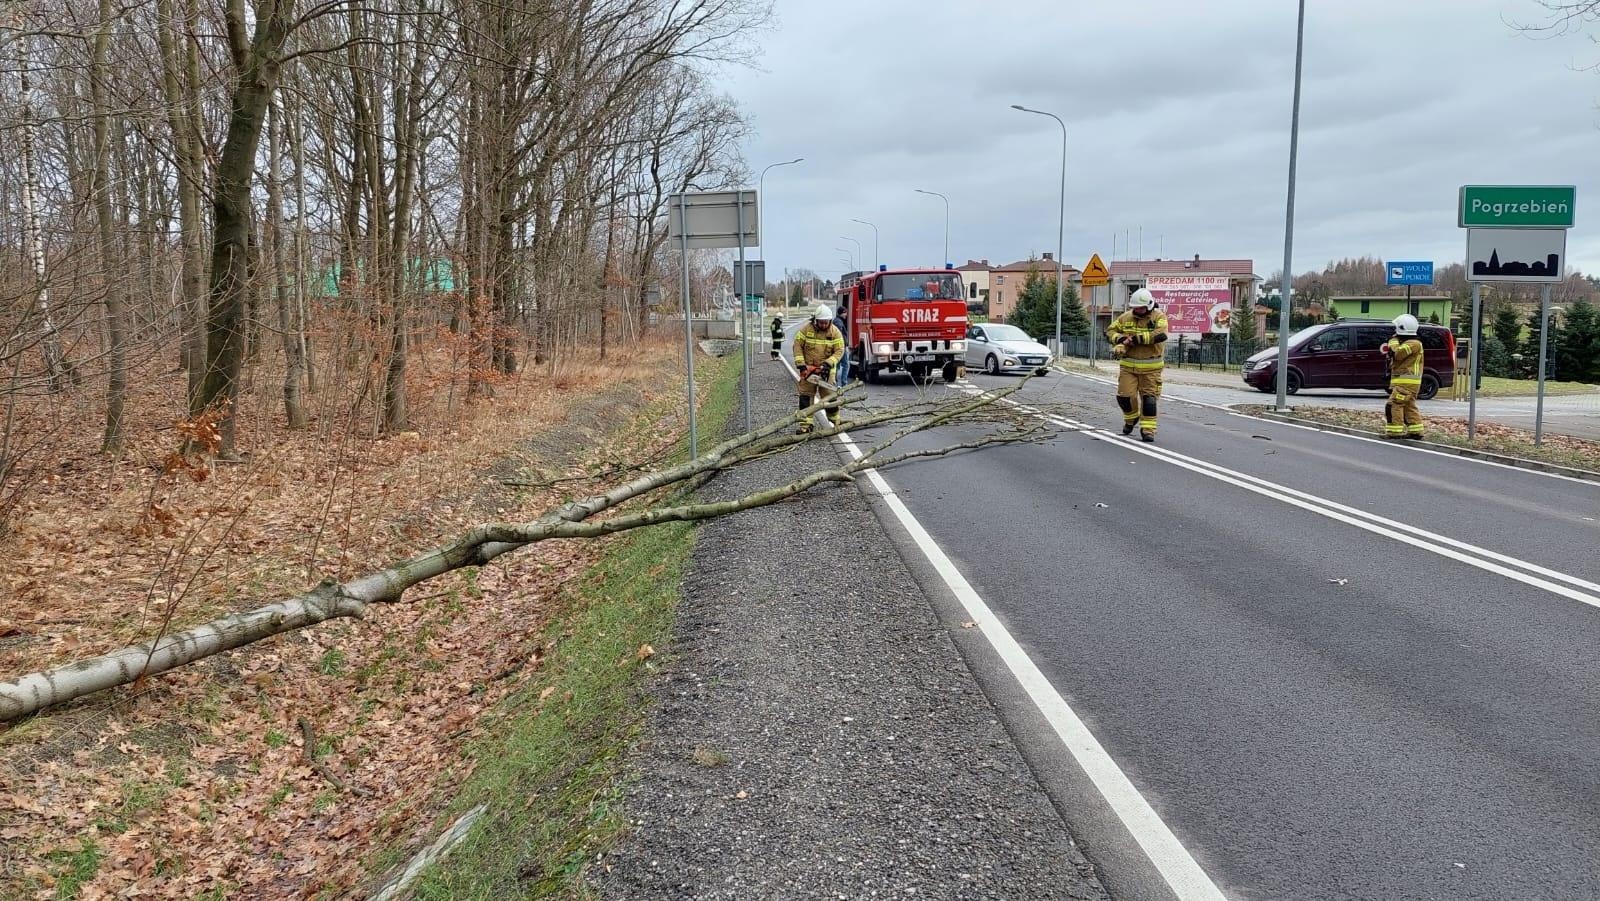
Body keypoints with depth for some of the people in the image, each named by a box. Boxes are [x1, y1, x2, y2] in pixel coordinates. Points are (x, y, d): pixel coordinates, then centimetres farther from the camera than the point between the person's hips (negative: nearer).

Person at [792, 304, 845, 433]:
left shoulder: (835, 332, -8)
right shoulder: (806, 329, -8)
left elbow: (839, 351, -10)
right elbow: (797, 346, -7)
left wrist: (828, 364, -22)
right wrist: (801, 365, -15)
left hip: (827, 370, 0)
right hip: (808, 369, 0)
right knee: (806, 397, -1)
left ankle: (835, 421, 16)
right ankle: (806, 425, 1)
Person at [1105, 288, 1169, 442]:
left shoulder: (1159, 317, -5)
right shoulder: (1126, 317, 6)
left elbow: (1160, 334, -23)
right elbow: (1110, 331, 10)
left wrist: (1136, 338, -25)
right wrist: (1121, 339, -12)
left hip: (1150, 367, -3)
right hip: (1128, 366, 3)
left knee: (1148, 398, -1)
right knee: (1124, 396, 0)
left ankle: (1148, 429, 9)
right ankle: (1131, 418, 30)